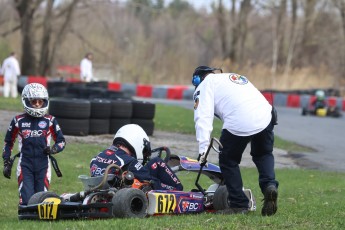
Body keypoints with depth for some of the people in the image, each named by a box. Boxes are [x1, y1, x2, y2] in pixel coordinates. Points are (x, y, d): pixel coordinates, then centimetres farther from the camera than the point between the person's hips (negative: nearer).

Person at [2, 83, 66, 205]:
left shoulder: (50, 121, 5)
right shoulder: (18, 121, 5)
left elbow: (61, 141, 10)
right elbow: (8, 142, 16)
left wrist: (53, 149, -12)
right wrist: (6, 163, 10)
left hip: (43, 165, 1)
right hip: (25, 164, -1)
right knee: (26, 200, -12)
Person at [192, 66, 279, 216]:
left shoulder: (205, 85, 15)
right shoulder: (235, 76, 36)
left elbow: (203, 118, 0)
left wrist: (202, 151, -6)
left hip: (238, 124, -5)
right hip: (265, 117, 5)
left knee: (228, 162, 16)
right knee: (263, 154, 29)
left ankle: (238, 205, 15)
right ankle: (269, 185, 5)